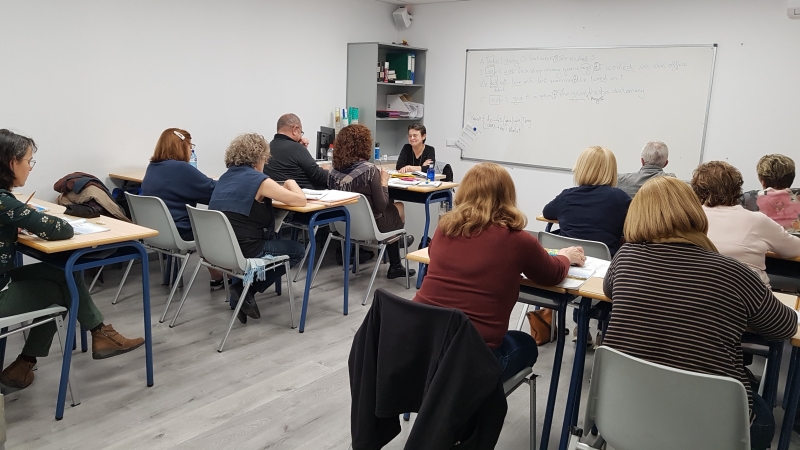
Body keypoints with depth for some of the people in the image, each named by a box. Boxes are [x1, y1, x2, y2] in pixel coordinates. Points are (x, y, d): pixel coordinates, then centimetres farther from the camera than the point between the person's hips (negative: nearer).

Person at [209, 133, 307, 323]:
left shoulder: (226, 177, 13)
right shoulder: (258, 180, -9)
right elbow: (300, 200, -10)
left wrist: (276, 191, 24)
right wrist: (291, 183, 11)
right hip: (242, 250, -8)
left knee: (271, 238, 34)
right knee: (297, 250, 13)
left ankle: (241, 289, 20)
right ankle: (247, 289, 6)